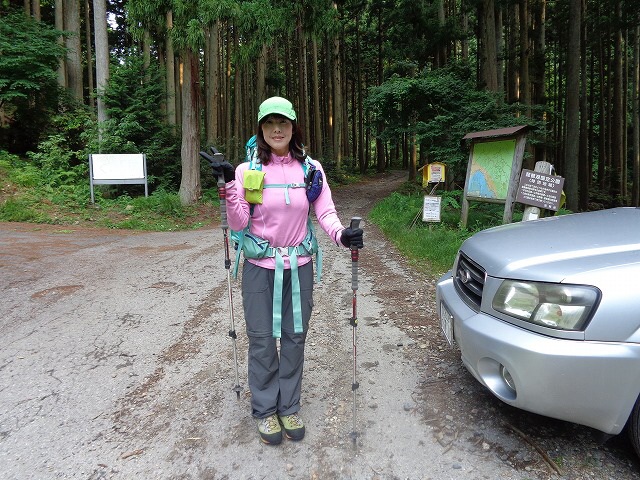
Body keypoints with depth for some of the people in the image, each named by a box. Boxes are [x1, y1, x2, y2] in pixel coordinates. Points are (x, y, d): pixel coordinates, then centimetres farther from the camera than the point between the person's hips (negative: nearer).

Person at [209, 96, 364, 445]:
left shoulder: (311, 168, 2)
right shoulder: (247, 170, -3)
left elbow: (326, 213, -2)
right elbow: (238, 224, -7)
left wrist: (342, 235, -22)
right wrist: (230, 186, -21)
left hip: (299, 266, 2)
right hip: (260, 268, -1)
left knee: (294, 337, 11)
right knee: (262, 340, 6)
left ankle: (289, 408, 30)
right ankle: (265, 410, 27)